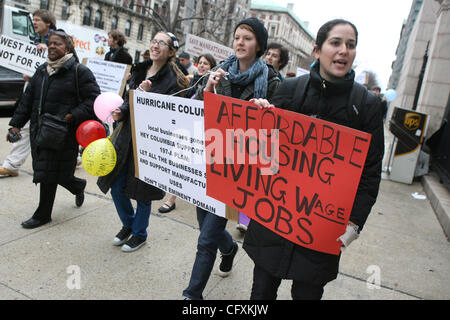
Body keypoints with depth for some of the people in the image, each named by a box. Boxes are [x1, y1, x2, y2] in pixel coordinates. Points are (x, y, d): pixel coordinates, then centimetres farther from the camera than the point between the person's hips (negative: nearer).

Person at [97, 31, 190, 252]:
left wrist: (148, 95, -25)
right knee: (116, 186, 11)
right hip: (127, 136, 6)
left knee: (142, 193, 7)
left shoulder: (174, 80, -10)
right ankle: (128, 224, 39)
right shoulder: (140, 71, 9)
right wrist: (121, 112, -2)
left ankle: (139, 234, 32)